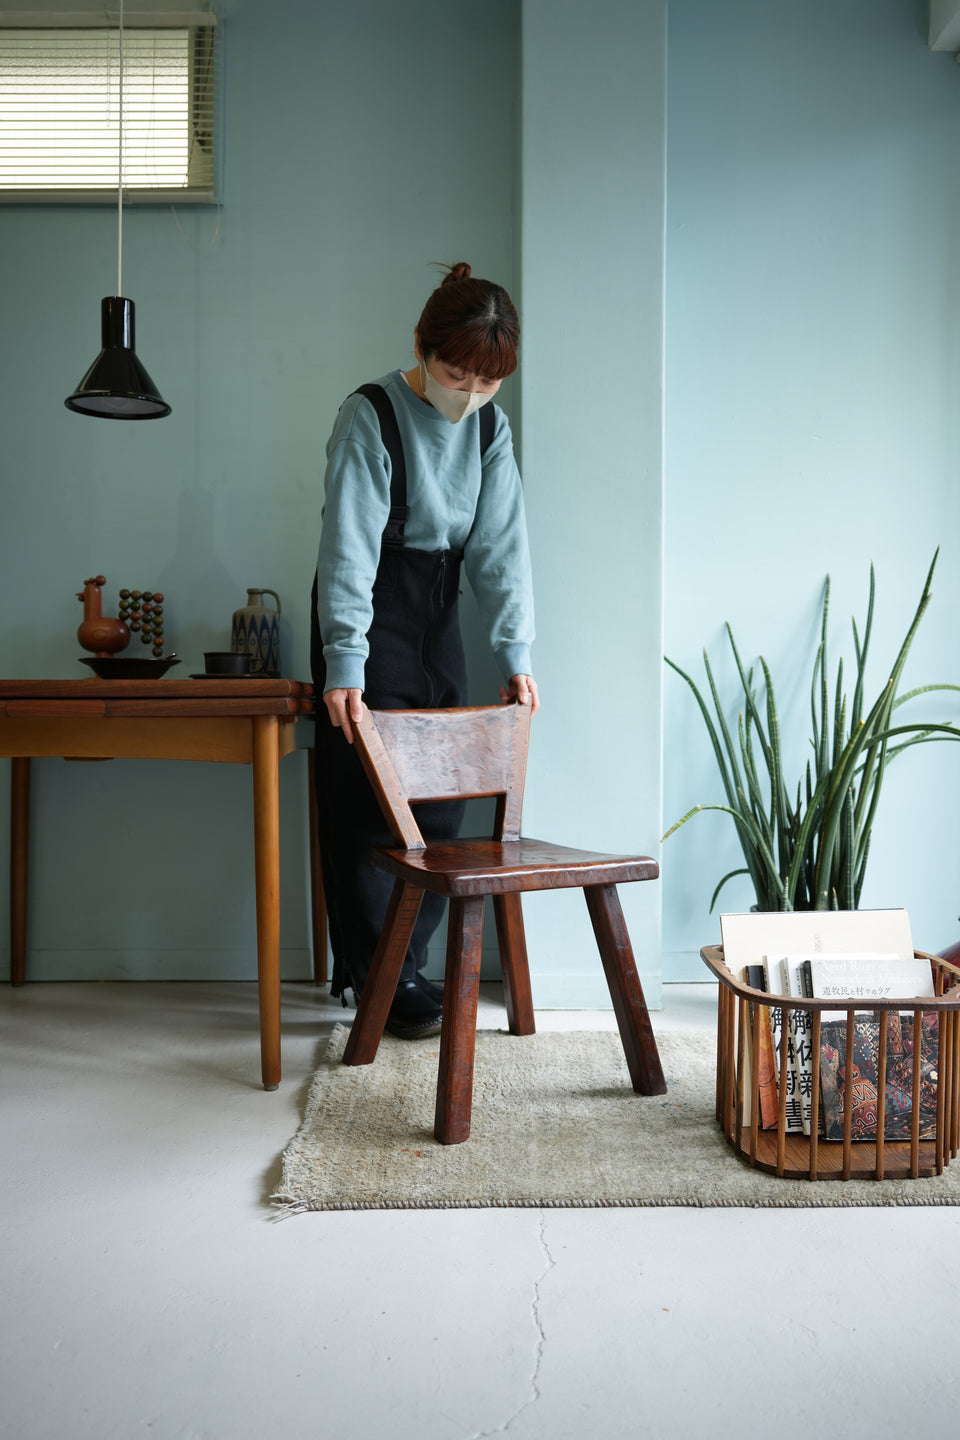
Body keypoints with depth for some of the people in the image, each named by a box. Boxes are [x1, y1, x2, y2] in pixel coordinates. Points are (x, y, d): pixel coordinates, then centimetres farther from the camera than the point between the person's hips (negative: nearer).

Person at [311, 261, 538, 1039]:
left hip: (439, 616, 6)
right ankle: (375, 975, 9)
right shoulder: (370, 416, -14)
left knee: (440, 796, 7)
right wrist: (344, 663, -27)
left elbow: (502, 546, -2)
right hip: (373, 615, -6)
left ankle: (406, 964, 20)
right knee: (370, 800, -3)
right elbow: (349, 546, -20)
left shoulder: (489, 426, 3)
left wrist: (517, 654, -9)